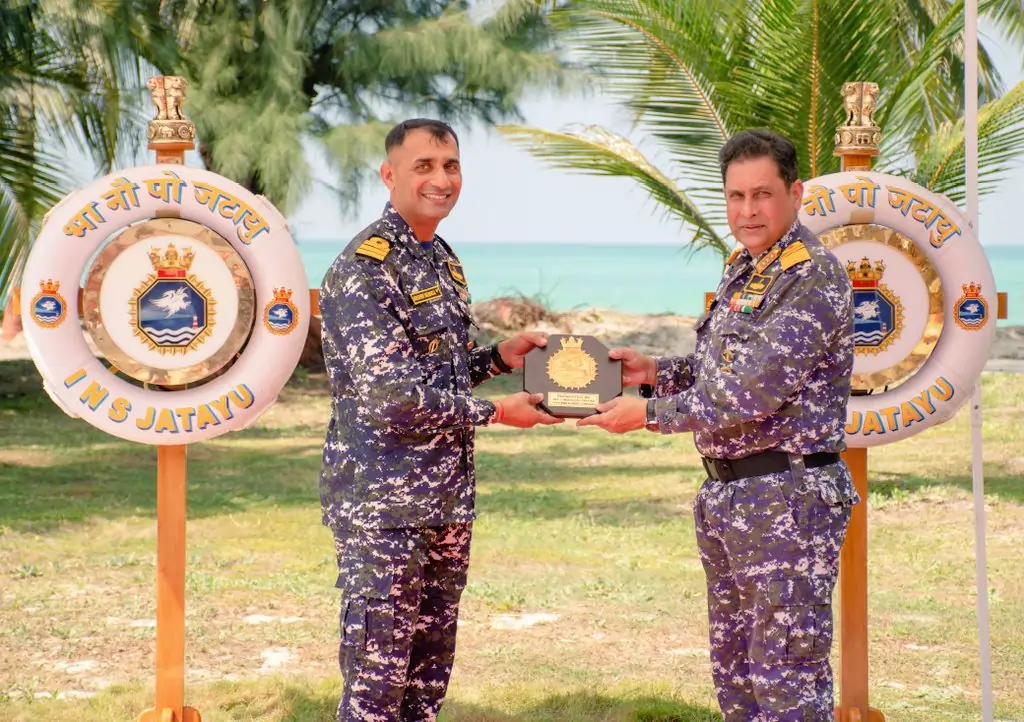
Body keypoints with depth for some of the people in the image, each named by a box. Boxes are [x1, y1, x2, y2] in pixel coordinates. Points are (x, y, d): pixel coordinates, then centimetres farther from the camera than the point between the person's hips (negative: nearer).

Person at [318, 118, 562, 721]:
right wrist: (495, 412, -14)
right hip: (384, 506, -9)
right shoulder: (364, 268, -14)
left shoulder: (444, 262, 14)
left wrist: (500, 357, 6)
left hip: (448, 501, 9)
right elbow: (389, 394, -21)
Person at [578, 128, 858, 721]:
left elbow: (753, 392, -23)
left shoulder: (815, 277, -16)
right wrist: (654, 371, 5)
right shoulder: (741, 270, 12)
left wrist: (649, 413, -15)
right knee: (734, 672, 16)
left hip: (789, 495, -9)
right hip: (725, 494, 10)